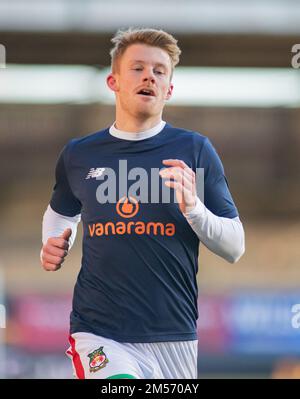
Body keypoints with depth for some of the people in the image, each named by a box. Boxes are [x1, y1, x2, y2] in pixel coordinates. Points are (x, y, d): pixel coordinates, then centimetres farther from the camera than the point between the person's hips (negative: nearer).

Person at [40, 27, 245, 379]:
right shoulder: (78, 155, 7)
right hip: (98, 334, -1)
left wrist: (194, 208, -15)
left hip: (173, 336, 1)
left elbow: (234, 248, 1)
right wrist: (54, 245, 8)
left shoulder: (194, 150, 2)